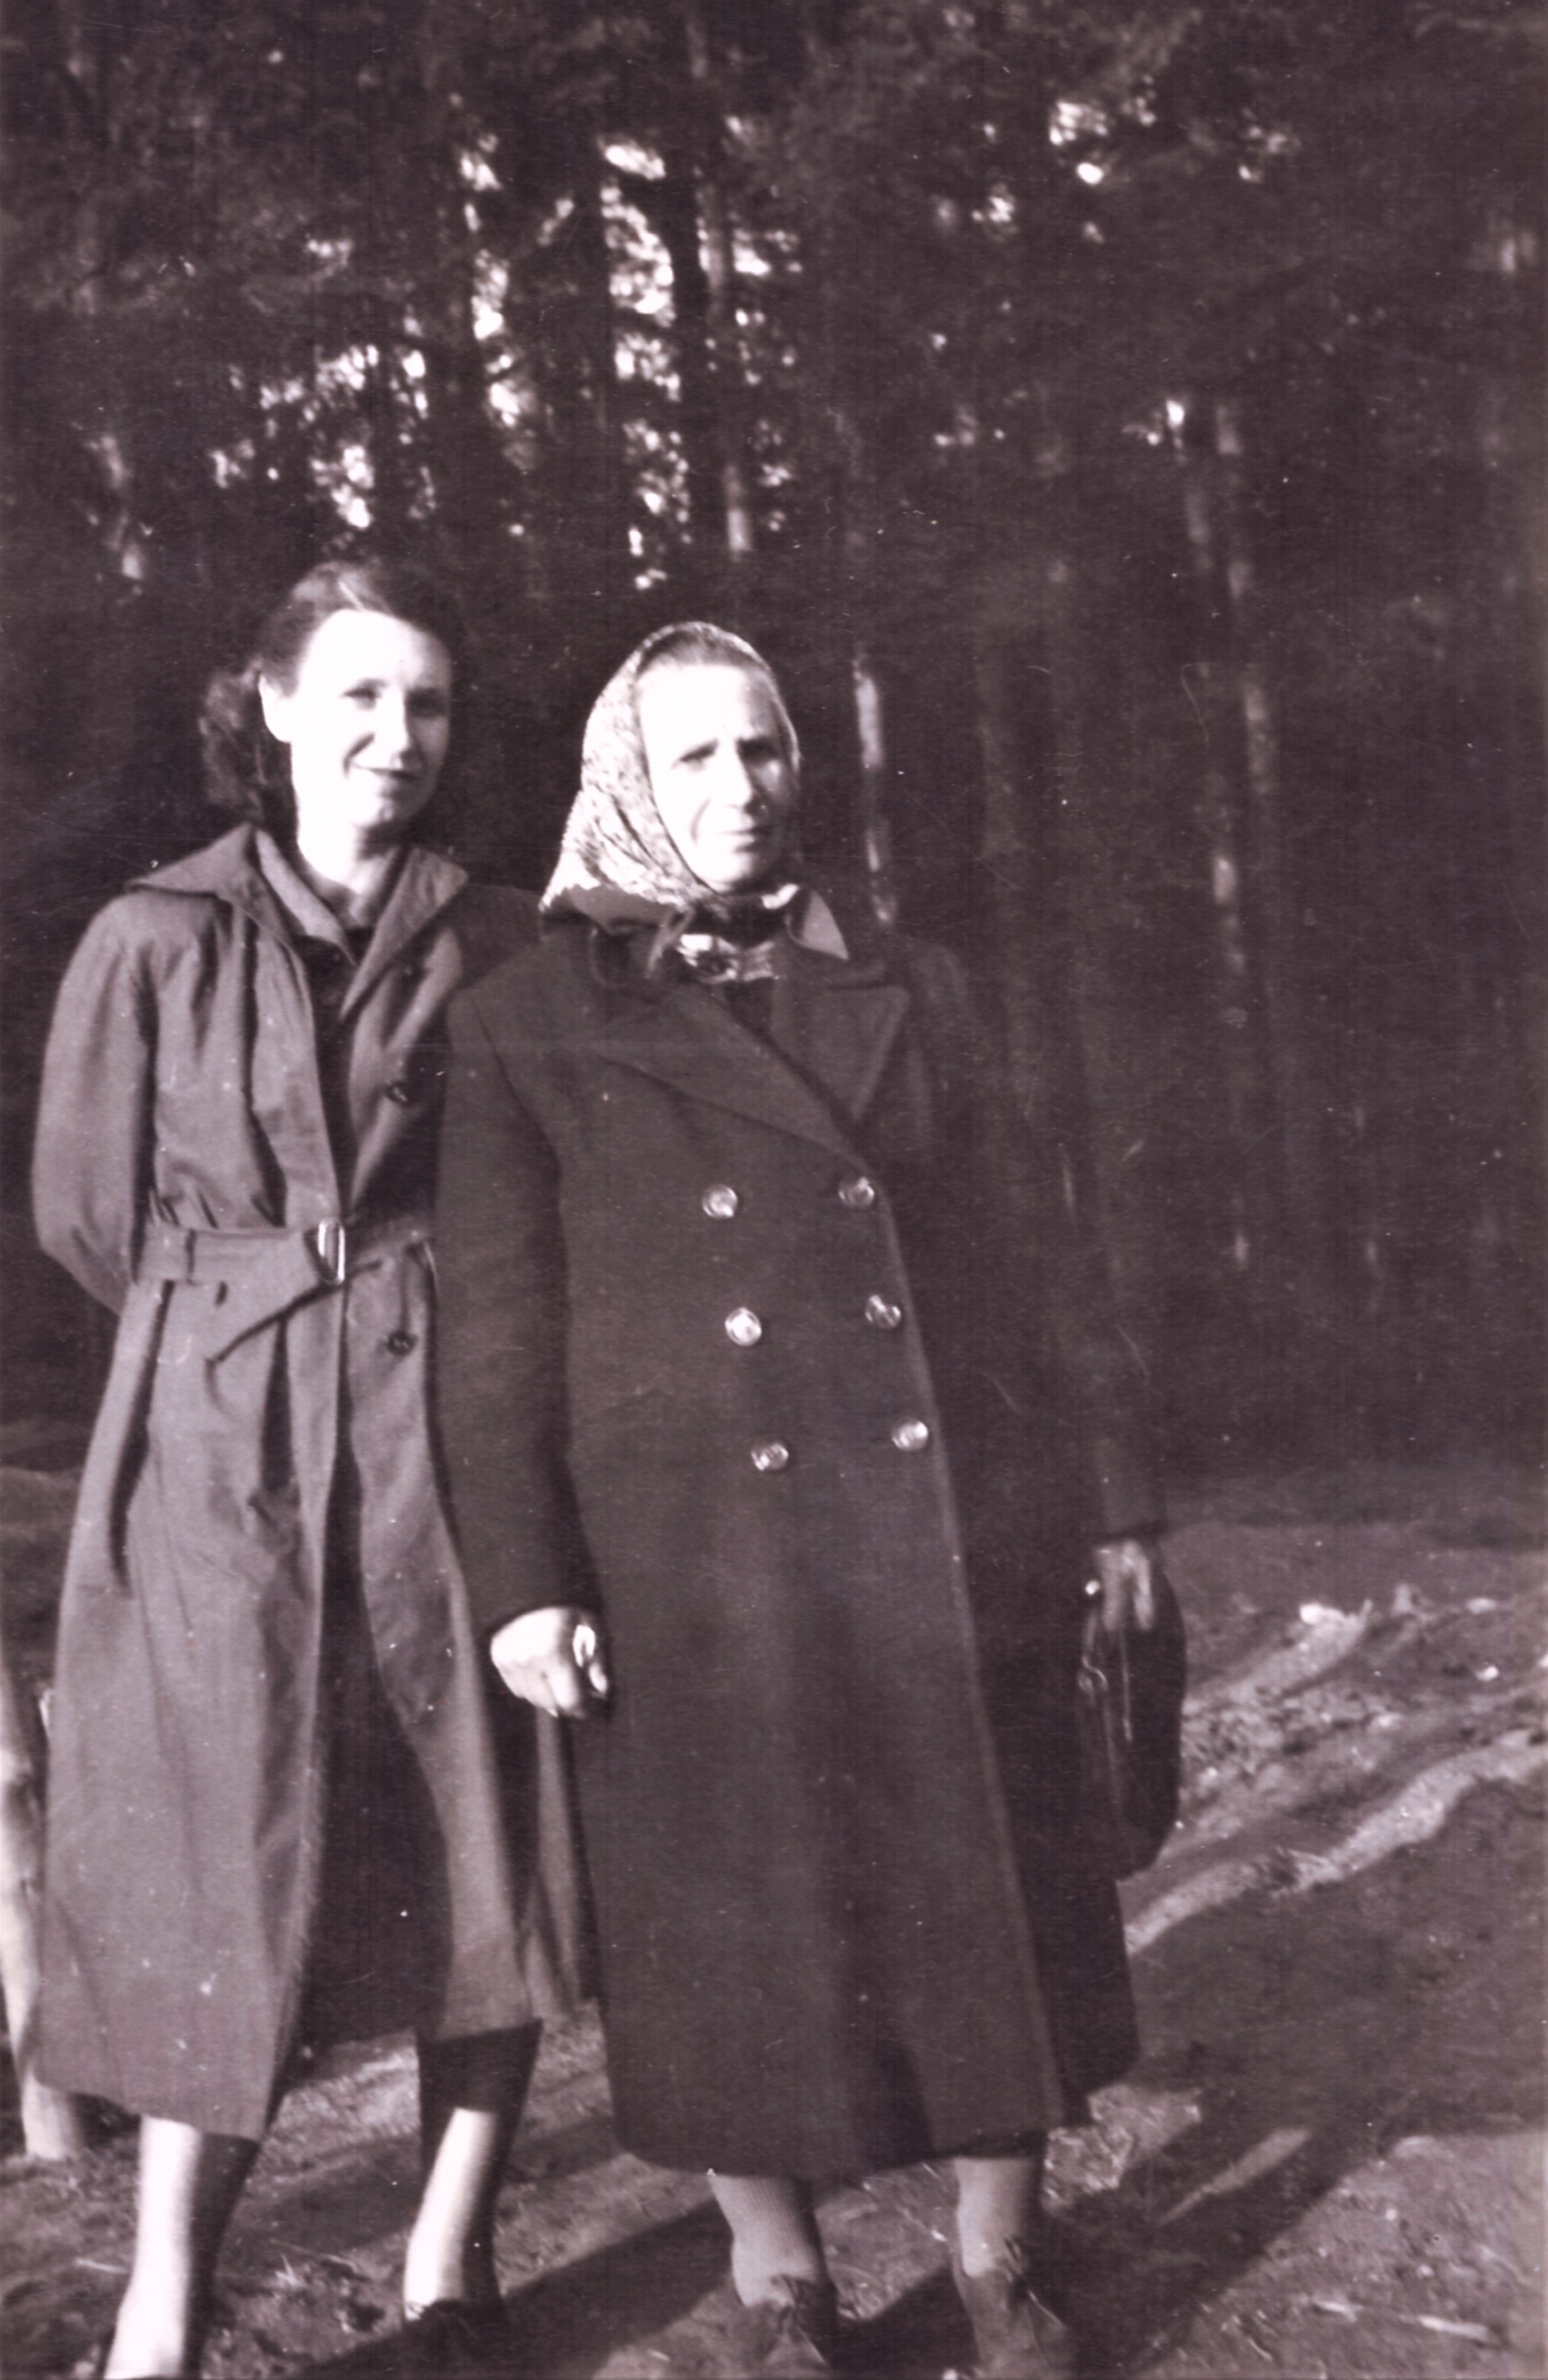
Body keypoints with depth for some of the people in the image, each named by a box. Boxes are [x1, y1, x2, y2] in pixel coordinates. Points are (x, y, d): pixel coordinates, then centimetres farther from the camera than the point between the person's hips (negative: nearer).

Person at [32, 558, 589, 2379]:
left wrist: (411, 1317, 7)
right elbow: (88, 1214, 8)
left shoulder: (496, 948, 5)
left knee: (482, 1843, 2)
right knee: (224, 1865, 0)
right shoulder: (154, 943, 2)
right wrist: (252, 1324, 10)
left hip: (452, 1426, 2)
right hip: (223, 1449, -1)